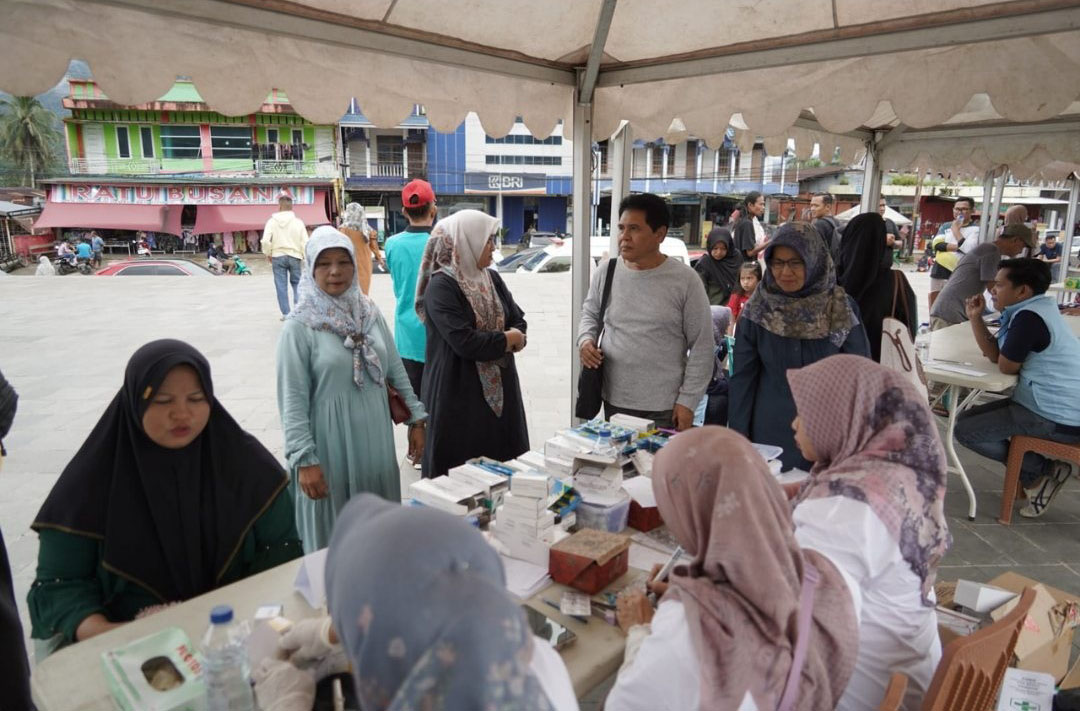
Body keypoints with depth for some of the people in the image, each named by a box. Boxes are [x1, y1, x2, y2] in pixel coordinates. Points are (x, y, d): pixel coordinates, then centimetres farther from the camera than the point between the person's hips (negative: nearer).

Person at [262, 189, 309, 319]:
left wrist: (268, 254, 7)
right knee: (296, 283, 14)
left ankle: (286, 313, 8)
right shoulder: (298, 222, -3)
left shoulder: (272, 221, -5)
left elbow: (265, 241, -10)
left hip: (278, 256, 0)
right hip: (294, 256, 0)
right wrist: (307, 258, 9)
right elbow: (305, 242, -3)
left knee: (281, 285, 5)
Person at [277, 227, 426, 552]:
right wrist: (304, 458, -16)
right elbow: (292, 399, -12)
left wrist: (416, 418, 8)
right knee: (333, 533, 8)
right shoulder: (299, 325, -10)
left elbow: (396, 370, 10)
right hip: (330, 443, -4)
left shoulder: (370, 312, 4)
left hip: (376, 437, 5)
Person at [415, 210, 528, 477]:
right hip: (458, 392, -7)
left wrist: (514, 338, -14)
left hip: (499, 387, 7)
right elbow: (465, 341, -24)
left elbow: (518, 320, 9)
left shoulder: (492, 279, 7)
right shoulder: (441, 286, -16)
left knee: (502, 460, 14)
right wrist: (507, 340, -10)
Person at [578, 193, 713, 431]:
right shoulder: (605, 272, 0)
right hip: (613, 401, 4)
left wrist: (687, 401, -8)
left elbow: (701, 347, -6)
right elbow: (590, 314, 18)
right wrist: (586, 340, -4)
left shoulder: (685, 280, -9)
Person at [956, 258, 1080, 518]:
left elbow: (1006, 366, -15)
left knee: (964, 429, -11)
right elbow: (994, 354, 10)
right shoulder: (1035, 310, 12)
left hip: (1058, 420, -11)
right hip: (1058, 408, 11)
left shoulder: (1028, 316, -22)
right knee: (970, 417, 15)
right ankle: (1040, 471, 10)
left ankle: (1042, 470, 0)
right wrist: (976, 318, 4)